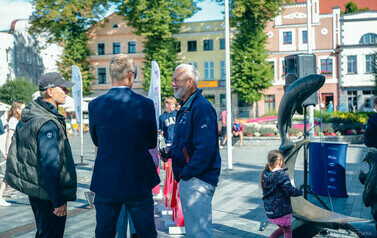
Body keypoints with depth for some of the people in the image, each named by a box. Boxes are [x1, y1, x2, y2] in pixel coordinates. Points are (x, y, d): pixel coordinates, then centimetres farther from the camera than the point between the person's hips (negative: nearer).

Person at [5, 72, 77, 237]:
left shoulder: (28, 113, 8)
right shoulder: (48, 124, -23)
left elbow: (15, 151, 17)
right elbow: (50, 165, -25)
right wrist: (59, 201, -22)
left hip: (33, 188, 10)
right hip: (47, 193, -10)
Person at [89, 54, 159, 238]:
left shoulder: (95, 105, -7)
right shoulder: (145, 105, -10)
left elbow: (96, 141, 7)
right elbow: (152, 143, 2)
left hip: (106, 183, 1)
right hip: (139, 182, -1)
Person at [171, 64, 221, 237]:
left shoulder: (201, 107, -17)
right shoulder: (186, 107, 16)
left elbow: (205, 148, -23)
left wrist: (187, 173, -19)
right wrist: (171, 150, 8)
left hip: (197, 179, -10)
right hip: (187, 178, 10)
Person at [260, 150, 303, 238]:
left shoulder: (265, 174, 2)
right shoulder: (281, 174, -19)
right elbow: (290, 190, -24)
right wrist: (300, 192, -6)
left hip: (270, 210, 7)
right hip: (282, 210, -7)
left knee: (282, 229, 26)